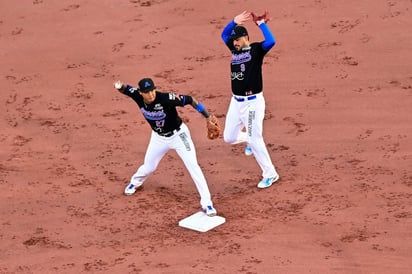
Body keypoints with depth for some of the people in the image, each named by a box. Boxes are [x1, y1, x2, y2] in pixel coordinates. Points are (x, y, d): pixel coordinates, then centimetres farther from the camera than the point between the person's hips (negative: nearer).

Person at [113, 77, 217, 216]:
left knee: (193, 166, -14)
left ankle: (207, 203, -8)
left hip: (178, 134, -4)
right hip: (159, 137, 4)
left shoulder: (166, 98, -34)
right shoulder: (137, 95, -21)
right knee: (149, 166, 17)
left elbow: (190, 100, -28)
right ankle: (135, 182, 52)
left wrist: (208, 117, -27)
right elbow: (124, 89, -3)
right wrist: (120, 86, -29)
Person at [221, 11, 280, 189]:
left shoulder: (256, 49, -9)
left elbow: (271, 41, -28)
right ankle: (248, 140, 43)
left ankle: (270, 174, 7)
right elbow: (224, 34, 16)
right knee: (229, 137, 12)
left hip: (252, 102, -7)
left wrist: (261, 23, -19)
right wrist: (235, 21, -1)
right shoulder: (235, 49, 9)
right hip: (236, 102, 7)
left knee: (255, 140, -6)